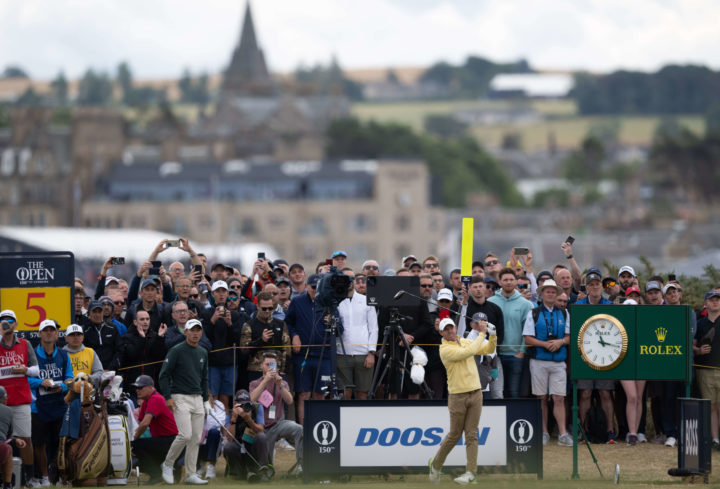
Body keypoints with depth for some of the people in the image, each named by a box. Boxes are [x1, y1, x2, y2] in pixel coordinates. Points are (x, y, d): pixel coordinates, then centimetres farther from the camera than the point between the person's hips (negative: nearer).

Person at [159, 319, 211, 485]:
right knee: (185, 435, -18)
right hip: (180, 398, -7)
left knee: (196, 438, 3)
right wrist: (168, 397, -15)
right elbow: (164, 375, -8)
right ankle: (168, 464, 1)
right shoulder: (176, 351, -6)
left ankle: (191, 474, 8)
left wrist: (205, 400, 18)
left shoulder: (203, 353, 14)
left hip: (197, 399, 7)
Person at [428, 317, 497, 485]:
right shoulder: (445, 350, -11)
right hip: (458, 396, -5)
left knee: (471, 435, -1)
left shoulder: (465, 341, 11)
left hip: (475, 393, 5)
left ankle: (471, 473, -4)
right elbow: (468, 352, -22)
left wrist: (492, 334, -6)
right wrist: (482, 333, -16)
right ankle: (436, 465, 22)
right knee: (454, 435, 2)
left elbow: (488, 350, 11)